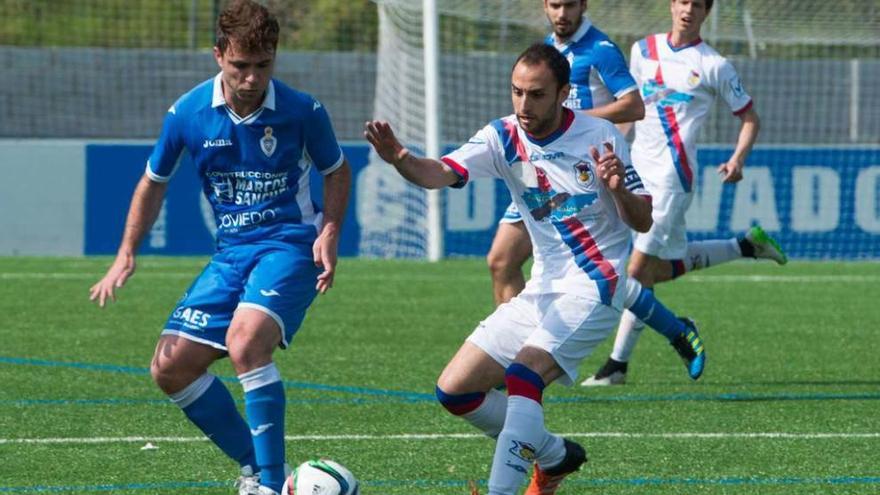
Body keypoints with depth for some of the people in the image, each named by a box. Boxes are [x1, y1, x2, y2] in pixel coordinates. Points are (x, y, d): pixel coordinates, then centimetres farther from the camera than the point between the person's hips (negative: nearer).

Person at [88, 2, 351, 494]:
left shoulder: (303, 111, -11)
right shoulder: (187, 114, -4)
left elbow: (337, 171, 7)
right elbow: (154, 182, 12)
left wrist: (330, 233, -9)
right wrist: (127, 255, 4)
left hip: (291, 243, -5)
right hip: (232, 252, 5)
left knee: (246, 341, -31)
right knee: (171, 368, -3)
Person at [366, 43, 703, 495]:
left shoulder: (599, 136, -10)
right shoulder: (503, 137, -2)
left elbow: (642, 222, -6)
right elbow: (440, 173, -20)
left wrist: (618, 187, -28)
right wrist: (399, 158, -41)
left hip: (593, 288, -6)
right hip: (541, 292, 6)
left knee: (523, 376, -28)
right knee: (454, 390, 4)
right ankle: (554, 456, 22)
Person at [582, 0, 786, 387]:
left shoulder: (713, 65, -2)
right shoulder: (643, 50, 11)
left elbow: (749, 117, 5)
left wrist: (738, 159, -12)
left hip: (672, 173, -6)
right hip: (639, 169, 6)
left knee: (639, 268, -10)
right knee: (663, 268, 10)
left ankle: (617, 364, -3)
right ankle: (748, 245, 29)